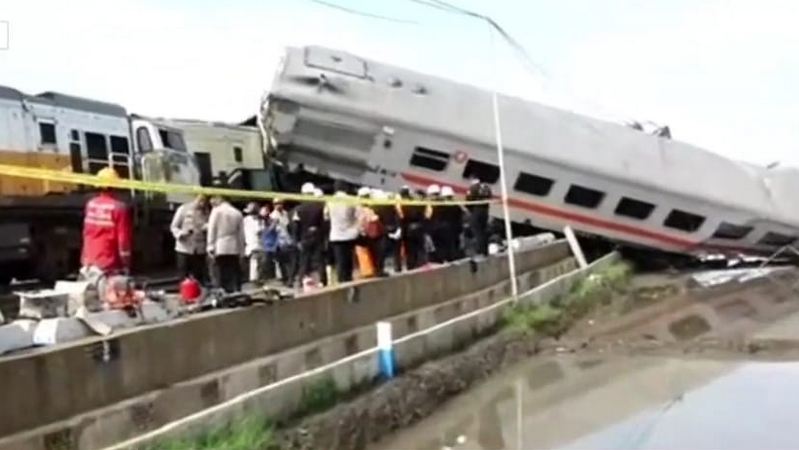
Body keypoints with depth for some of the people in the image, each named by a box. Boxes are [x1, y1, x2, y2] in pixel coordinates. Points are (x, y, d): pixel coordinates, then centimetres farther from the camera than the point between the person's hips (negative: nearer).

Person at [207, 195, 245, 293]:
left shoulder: (216, 211, 1)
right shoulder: (238, 213, 10)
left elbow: (212, 230, -3)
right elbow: (241, 234, 9)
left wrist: (211, 248, -1)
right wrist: (241, 251, 11)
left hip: (221, 249, -3)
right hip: (235, 249, 3)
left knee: (222, 276, -2)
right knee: (235, 276, 6)